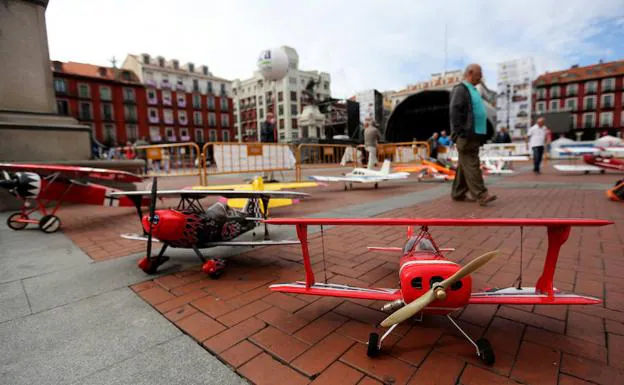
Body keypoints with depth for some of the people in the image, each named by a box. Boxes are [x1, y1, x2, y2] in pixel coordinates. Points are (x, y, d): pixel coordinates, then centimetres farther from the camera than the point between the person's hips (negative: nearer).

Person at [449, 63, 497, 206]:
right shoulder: (460, 89, -5)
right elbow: (454, 111, -16)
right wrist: (461, 134, -22)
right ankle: (481, 195, -13)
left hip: (475, 135, 10)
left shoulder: (473, 90, 24)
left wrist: (481, 135, 19)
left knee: (465, 165, 8)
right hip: (466, 136, -9)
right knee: (471, 165, -11)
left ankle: (458, 194, 12)